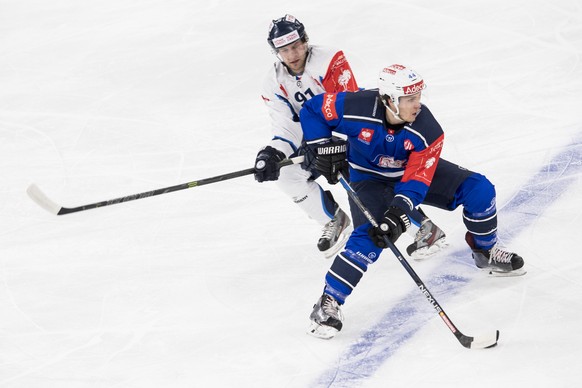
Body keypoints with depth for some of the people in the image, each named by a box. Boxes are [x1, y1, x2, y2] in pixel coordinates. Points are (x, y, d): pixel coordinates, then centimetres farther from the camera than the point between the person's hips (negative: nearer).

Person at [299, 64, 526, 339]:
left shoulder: (428, 132, -28)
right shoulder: (357, 109, -33)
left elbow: (416, 180, -29)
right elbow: (312, 109, -17)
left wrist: (398, 214, -42)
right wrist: (321, 147, -25)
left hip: (413, 171, 3)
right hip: (368, 178, -3)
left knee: (478, 189, -7)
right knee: (370, 236, -29)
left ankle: (485, 253, 19)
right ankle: (328, 303, -19)